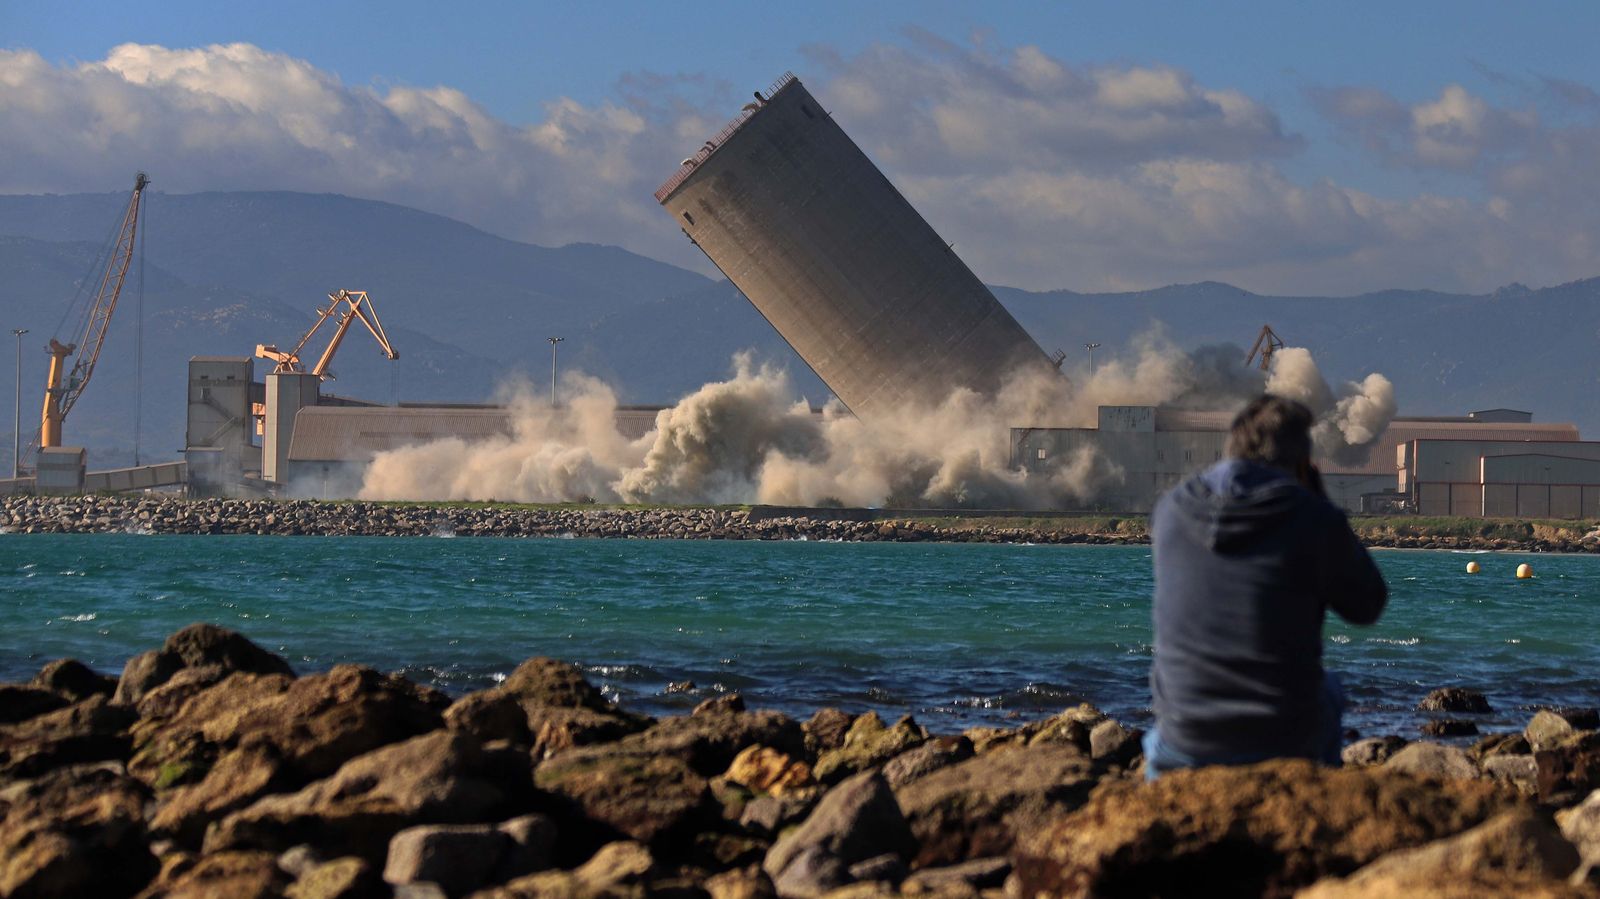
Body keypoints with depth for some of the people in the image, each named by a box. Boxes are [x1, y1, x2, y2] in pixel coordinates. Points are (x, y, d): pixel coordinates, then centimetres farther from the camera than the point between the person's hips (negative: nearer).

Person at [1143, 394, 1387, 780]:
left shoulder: (1170, 509, -2)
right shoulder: (1314, 519, -13)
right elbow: (1367, 606, 3)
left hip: (1186, 738, 1)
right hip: (1288, 740, -1)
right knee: (1328, 691, 34)